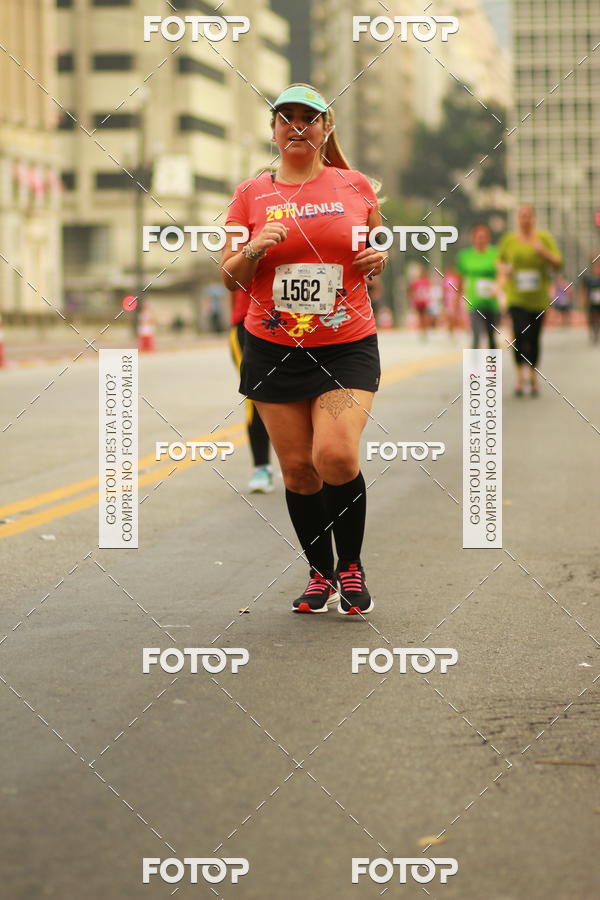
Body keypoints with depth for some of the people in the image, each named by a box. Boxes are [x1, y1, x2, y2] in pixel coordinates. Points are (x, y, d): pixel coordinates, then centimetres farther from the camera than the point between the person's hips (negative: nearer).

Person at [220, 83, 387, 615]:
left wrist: (378, 259, -5)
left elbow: (379, 253, 18)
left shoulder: (355, 186, 5)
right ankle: (321, 573, 22)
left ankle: (352, 567, 4)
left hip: (347, 346, -2)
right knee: (297, 466, 4)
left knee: (336, 455, -18)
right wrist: (255, 250, -12)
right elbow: (228, 274, 8)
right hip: (273, 349, 2)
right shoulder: (251, 195, 5)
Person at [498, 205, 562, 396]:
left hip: (538, 297, 1)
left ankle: (533, 376, 26)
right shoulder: (509, 240, 3)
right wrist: (503, 271, -2)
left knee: (534, 338, 8)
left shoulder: (545, 238, 2)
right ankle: (520, 376, -12)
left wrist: (543, 252, -17)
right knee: (520, 334, -19)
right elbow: (500, 260, 19)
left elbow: (558, 263, 0)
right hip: (516, 296, -1)